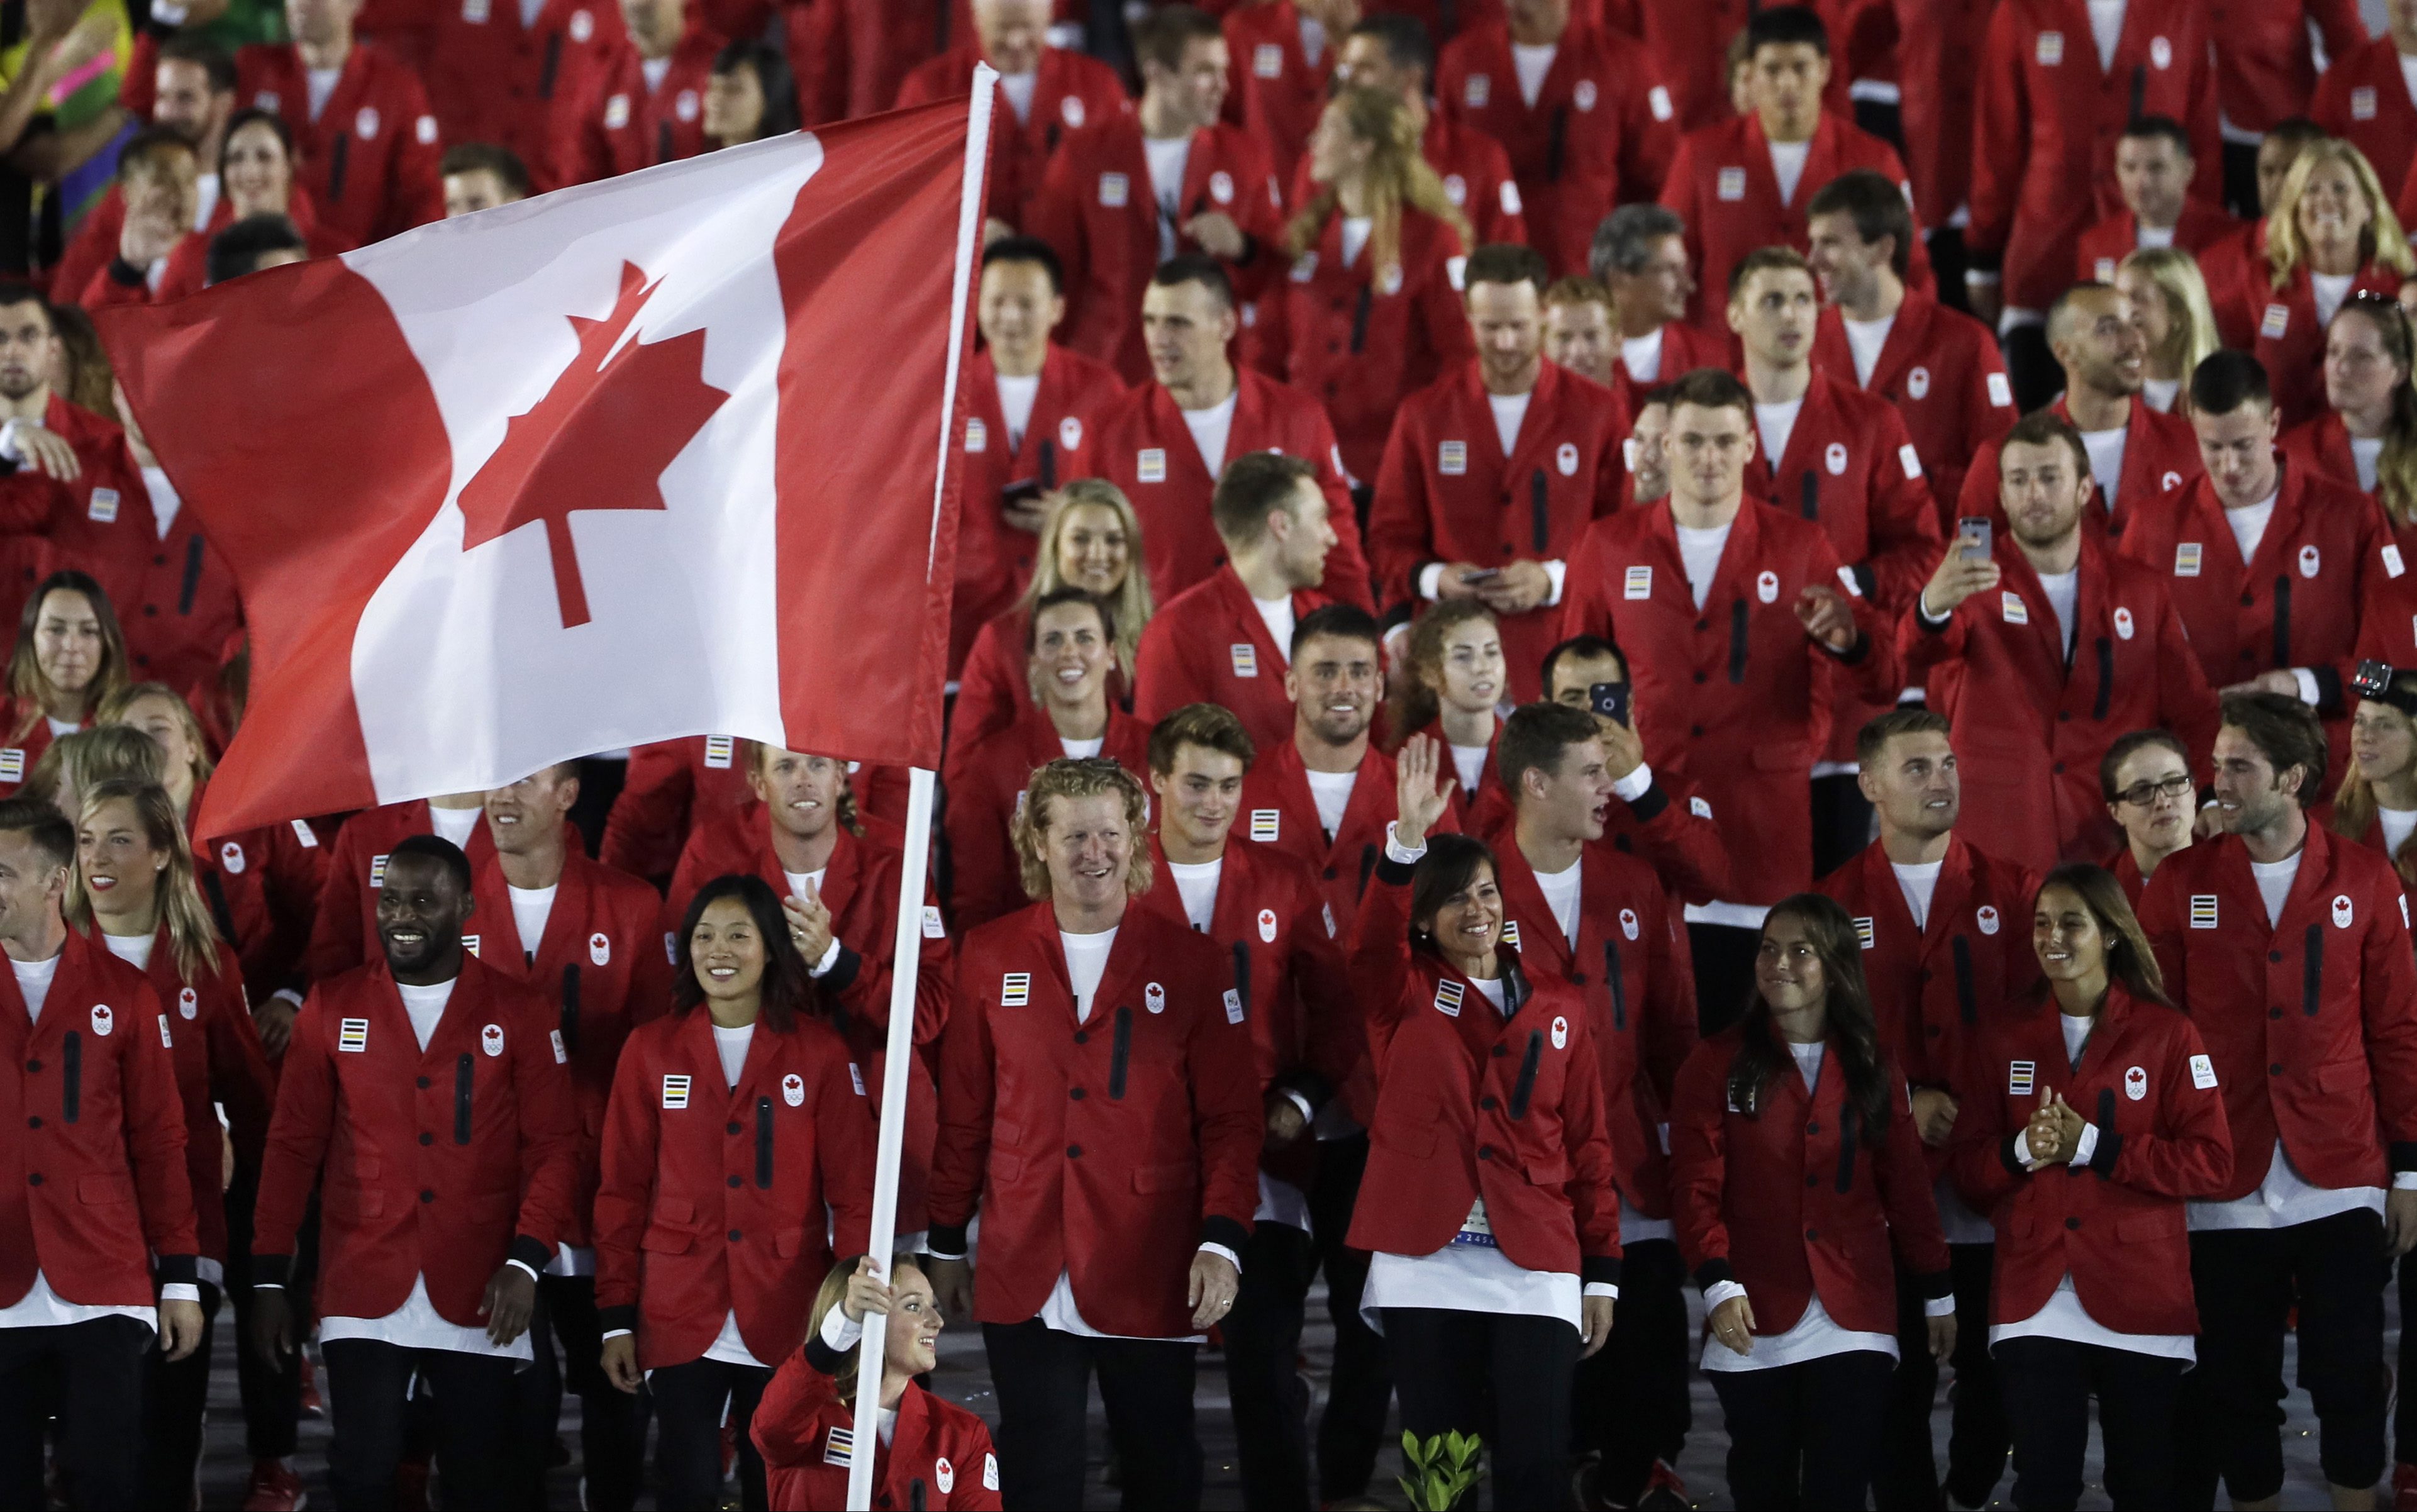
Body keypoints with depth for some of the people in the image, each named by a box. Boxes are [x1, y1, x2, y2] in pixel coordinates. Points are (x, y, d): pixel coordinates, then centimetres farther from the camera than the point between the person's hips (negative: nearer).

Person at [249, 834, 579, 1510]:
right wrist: (270, 1278, 3)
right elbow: (292, 1145, 7)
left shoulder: (517, 1012, 3)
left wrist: (526, 1262, -12)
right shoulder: (333, 1005, 5)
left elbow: (555, 1145, 1)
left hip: (478, 1298, 0)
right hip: (364, 1292, 0)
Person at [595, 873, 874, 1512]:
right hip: (680, 1321, 0)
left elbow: (853, 1191, 1)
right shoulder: (651, 1050, 3)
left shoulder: (820, 1052, 1)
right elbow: (622, 1191, 5)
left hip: (785, 1321, 0)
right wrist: (617, 1315, 2)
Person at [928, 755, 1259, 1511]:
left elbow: (1231, 1118, 0)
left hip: (1151, 1275, -1)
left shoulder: (1189, 963, 2)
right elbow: (963, 1113, 10)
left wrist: (1223, 1240, -10)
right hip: (1023, 1272, 1)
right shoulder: (990, 958, 5)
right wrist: (946, 1243, 10)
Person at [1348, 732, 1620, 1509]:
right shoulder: (1403, 997, 7)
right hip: (1425, 1268, -1)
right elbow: (1371, 943, -17)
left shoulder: (1559, 1007, 11)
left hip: (1537, 1270, 1)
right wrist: (1409, 839, -32)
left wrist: (1602, 1270, 7)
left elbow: (1588, 1142, 11)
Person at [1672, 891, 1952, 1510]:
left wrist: (1936, 1291, 10)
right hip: (1754, 1319, -1)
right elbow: (1697, 1185, -5)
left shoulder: (1873, 1063, 8)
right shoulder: (1719, 1064, 1)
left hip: (1854, 1318, 1)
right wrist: (1717, 1283, -17)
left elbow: (1906, 1180, 10)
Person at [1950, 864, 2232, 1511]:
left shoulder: (2167, 1033, 0)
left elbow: (2210, 1161, -6)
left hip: (2140, 1298, -2)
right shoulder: (2005, 1038, 10)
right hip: (2034, 1304, 2)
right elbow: (1969, 1171, 11)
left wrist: (2093, 1145, -13)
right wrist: (2021, 1151, -11)